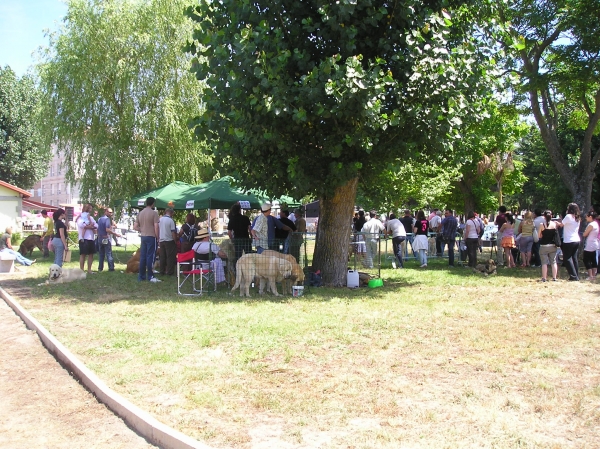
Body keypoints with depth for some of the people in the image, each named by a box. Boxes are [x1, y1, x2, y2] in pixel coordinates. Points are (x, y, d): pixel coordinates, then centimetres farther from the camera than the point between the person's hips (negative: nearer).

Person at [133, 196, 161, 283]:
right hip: (151, 237, -6)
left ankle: (141, 276, 14)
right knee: (150, 256, -4)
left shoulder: (140, 213, 10)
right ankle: (150, 276, -2)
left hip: (143, 237, 6)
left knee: (143, 257, 10)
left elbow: (135, 227, 8)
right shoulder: (154, 213, -9)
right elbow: (156, 227, -15)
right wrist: (157, 237, -6)